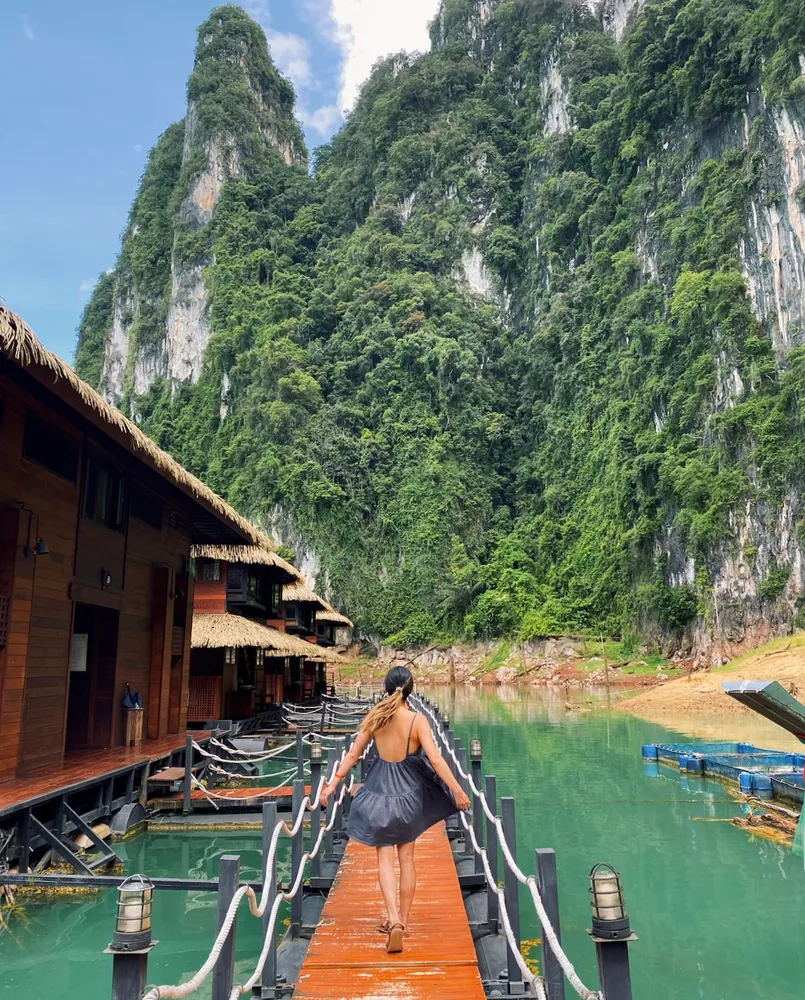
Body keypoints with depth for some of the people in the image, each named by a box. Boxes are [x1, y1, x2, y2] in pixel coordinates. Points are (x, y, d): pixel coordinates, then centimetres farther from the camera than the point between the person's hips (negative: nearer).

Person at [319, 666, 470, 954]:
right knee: (407, 858, 14)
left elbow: (353, 754, -3)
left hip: (379, 793, 0)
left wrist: (333, 784, 6)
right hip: (409, 793, 0)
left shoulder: (373, 717, -8)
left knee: (385, 859, 5)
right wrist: (457, 790, -11)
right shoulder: (417, 720, -14)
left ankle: (393, 920, -11)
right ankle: (402, 920, 23)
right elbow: (435, 760, -18)